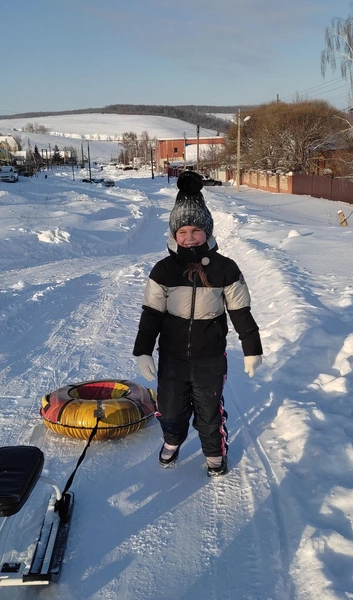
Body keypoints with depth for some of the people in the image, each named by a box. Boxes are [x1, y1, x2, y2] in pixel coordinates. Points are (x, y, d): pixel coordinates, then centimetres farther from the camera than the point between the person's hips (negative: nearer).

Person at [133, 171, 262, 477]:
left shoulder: (225, 269, -12)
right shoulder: (163, 270, -9)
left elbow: (241, 312, -4)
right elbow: (151, 314, -4)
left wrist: (252, 349, 0)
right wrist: (143, 351, -7)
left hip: (210, 359, -1)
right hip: (172, 357, 1)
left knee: (209, 411, 15)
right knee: (170, 409, 17)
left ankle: (215, 452, 42)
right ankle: (172, 441, 49)